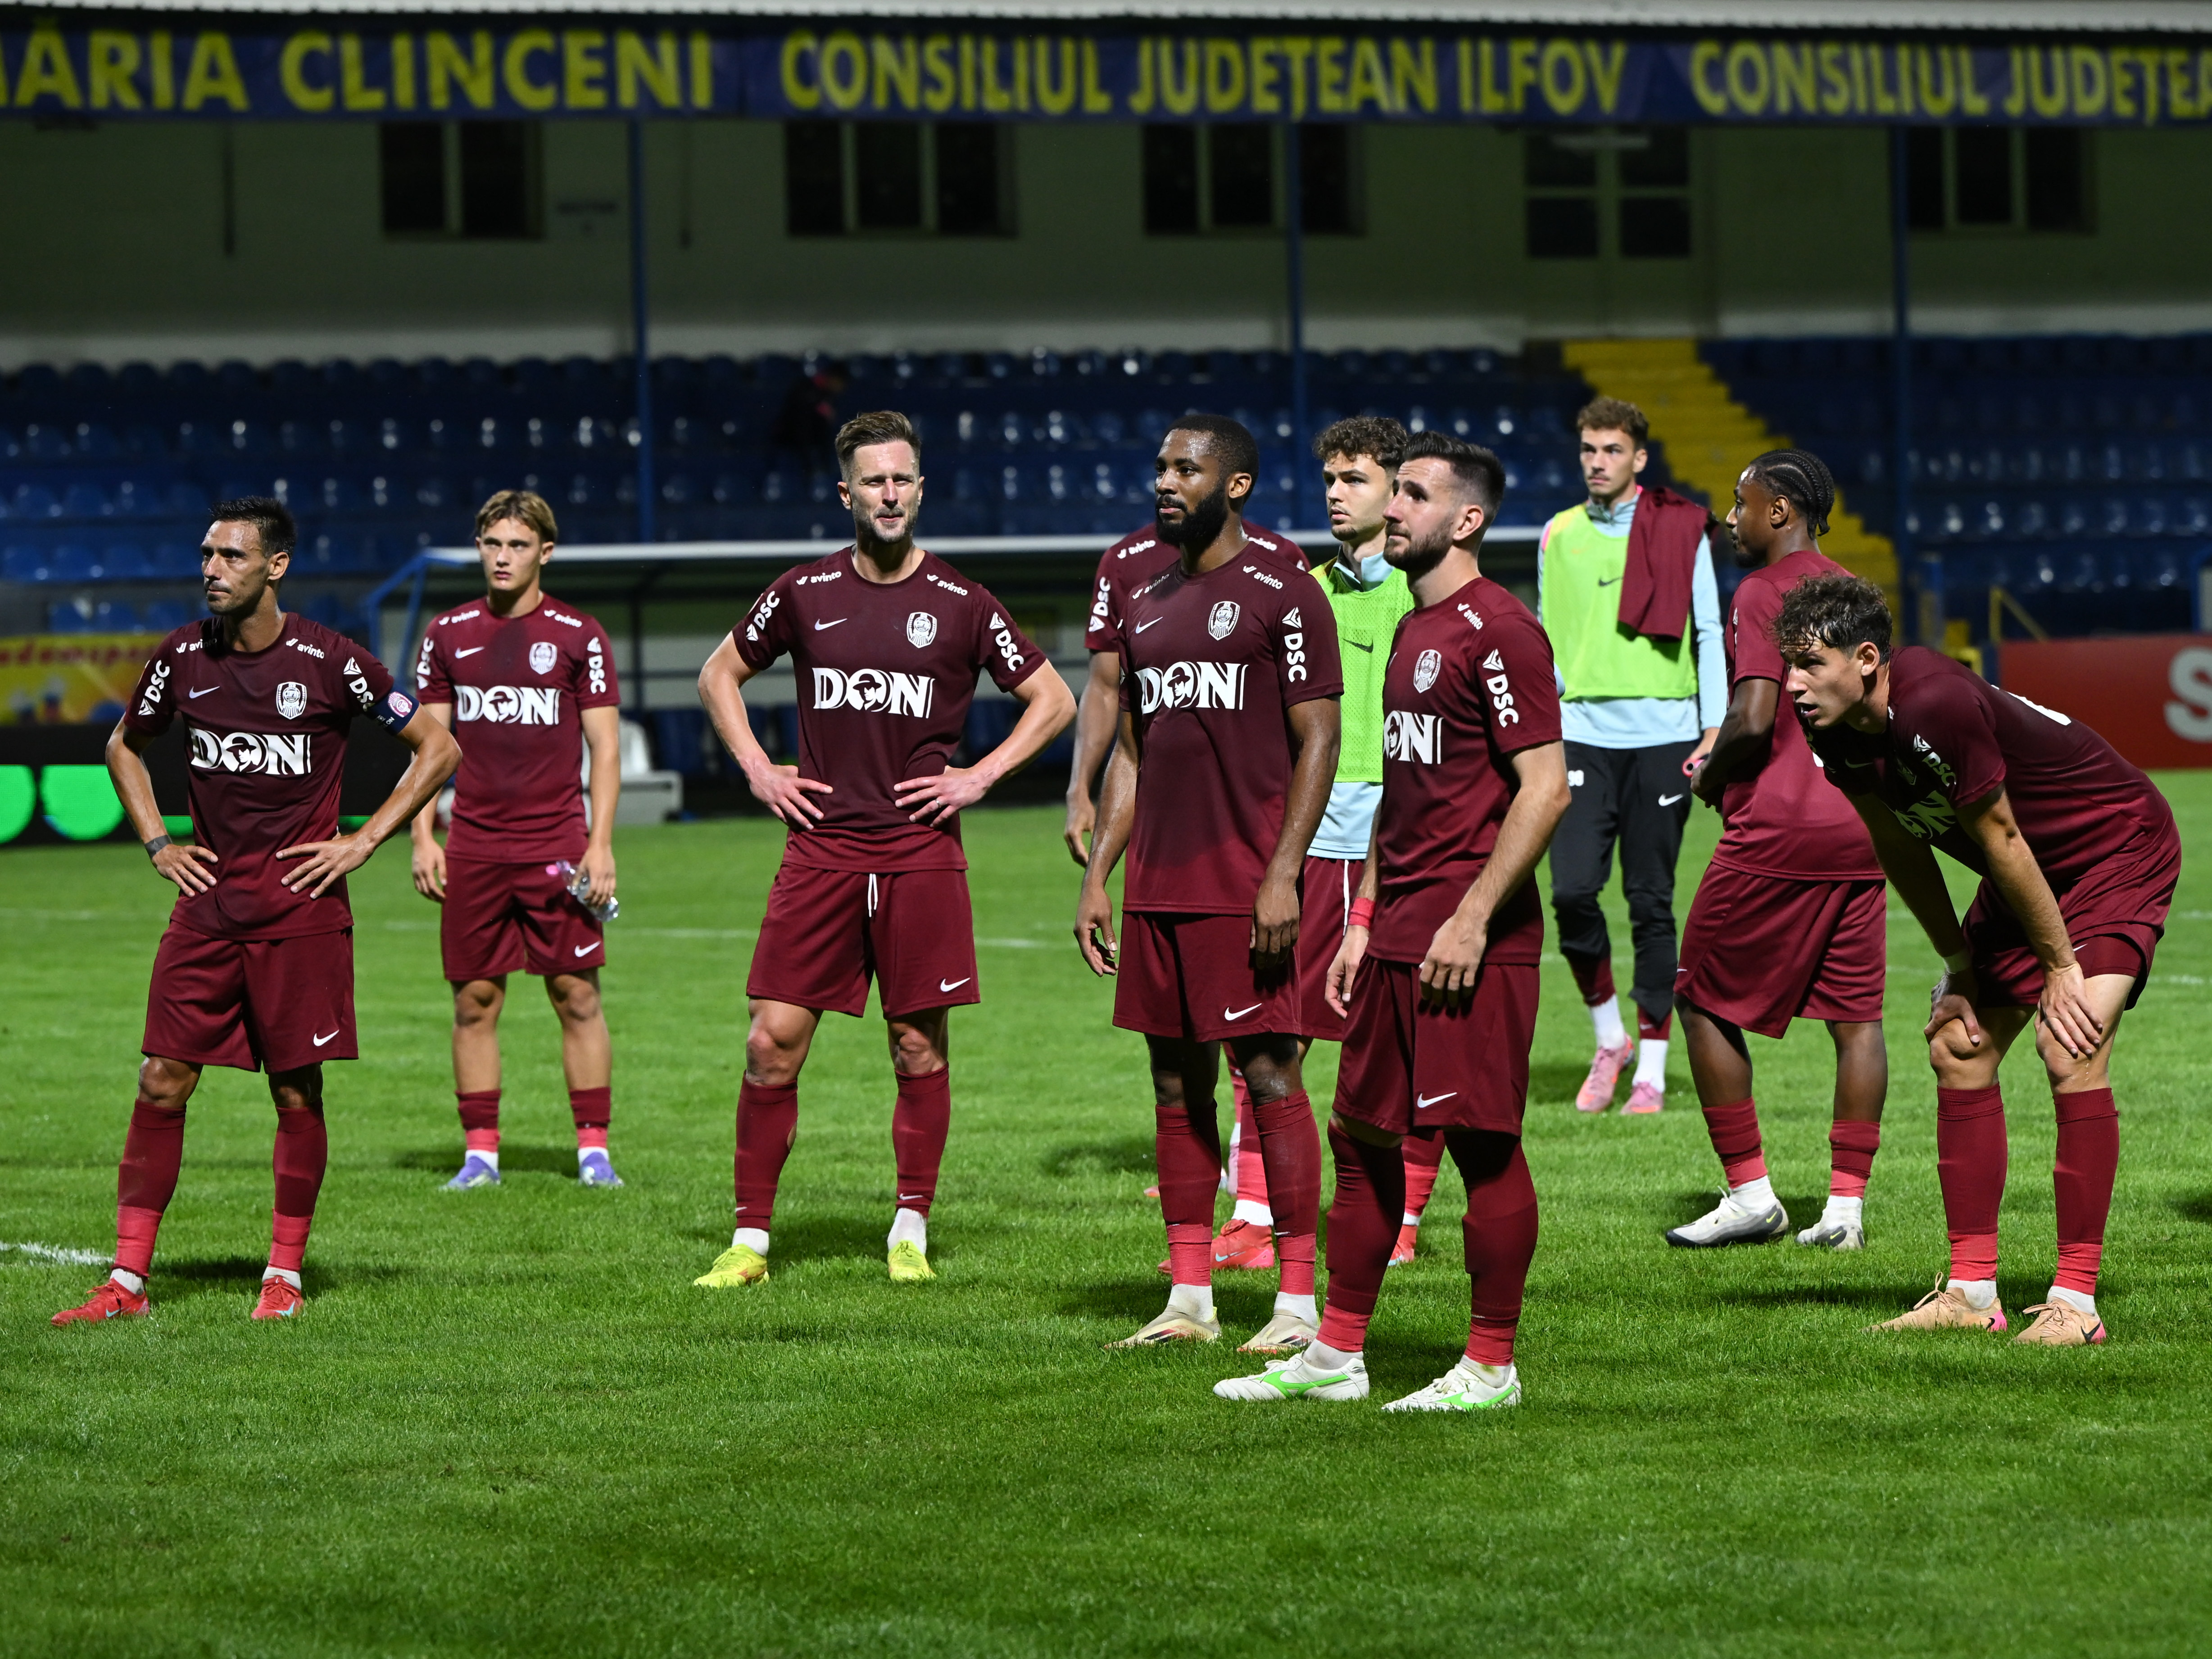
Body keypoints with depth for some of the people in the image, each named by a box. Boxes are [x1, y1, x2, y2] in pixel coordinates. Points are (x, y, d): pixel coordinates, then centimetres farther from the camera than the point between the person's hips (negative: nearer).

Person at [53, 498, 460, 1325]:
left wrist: (364, 841, -5)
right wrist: (157, 843, 10)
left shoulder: (330, 662, -7)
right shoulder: (183, 656, 4)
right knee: (161, 1082, -2)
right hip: (205, 906, 3)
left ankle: (285, 1274, 14)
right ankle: (127, 1279, 1)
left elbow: (438, 746, 0)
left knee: (297, 1092, 1)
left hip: (300, 908, -3)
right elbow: (125, 746, 23)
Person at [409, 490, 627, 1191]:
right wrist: (423, 837, 3)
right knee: (474, 1002, 3)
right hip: (473, 847, 2)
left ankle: (594, 1150, 3)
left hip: (556, 844, -2)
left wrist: (601, 844, -7)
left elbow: (605, 746, 1)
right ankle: (480, 1153, 8)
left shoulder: (579, 635, 2)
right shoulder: (448, 634, 8)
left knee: (577, 998, -2)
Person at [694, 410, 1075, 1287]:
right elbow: (720, 674, 20)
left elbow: (1053, 699, 10)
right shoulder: (803, 592, 5)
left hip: (921, 848, -1)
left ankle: (911, 1232, 15)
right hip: (820, 845, 1)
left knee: (920, 1047, 3)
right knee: (773, 1041, -4)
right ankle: (750, 1238, 3)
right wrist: (758, 770, 8)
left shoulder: (961, 604, 2)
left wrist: (981, 776, 0)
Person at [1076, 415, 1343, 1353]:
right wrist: (1098, 875, 13)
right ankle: (1189, 1299, 13)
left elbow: (1317, 742, -9)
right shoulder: (1145, 608, 16)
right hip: (1157, 887, 7)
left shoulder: (1283, 597, -5)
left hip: (1247, 885, -7)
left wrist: (1282, 875, -17)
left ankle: (1298, 1300, -2)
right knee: (1176, 1082, 8)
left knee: (1269, 1074, -6)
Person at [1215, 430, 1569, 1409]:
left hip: (1472, 943, -10)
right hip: (1396, 939, 10)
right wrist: (1364, 920, 19)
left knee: (1482, 1144, -3)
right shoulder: (1413, 630, 17)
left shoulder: (1496, 630, -12)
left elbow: (1544, 787, -17)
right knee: (1362, 1135, 12)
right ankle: (1335, 1355, 20)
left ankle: (1490, 1367, 4)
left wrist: (1472, 918, -20)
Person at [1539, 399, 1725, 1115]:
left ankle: (1651, 1067, 7)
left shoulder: (1681, 530, 2)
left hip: (1662, 738, -2)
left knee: (1652, 903, 0)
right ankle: (1609, 1037, 11)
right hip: (1585, 737, 2)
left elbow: (1708, 633, 2)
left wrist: (1714, 728, -5)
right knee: (1572, 891, -11)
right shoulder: (1558, 537, 11)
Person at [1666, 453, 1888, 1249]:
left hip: (1778, 829, -7)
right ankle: (1846, 1203, 4)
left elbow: (1753, 720, -19)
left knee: (1705, 1002, 4)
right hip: (1862, 825, 7)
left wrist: (1710, 774, 0)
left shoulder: (1763, 593, -9)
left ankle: (1749, 1193, 2)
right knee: (1856, 1015, 6)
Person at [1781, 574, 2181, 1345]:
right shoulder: (1837, 729, -10)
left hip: (2118, 853, -9)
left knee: (2072, 1056, -21)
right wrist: (1959, 966, 6)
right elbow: (1899, 847, 4)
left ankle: (2075, 1301, -17)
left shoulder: (1935, 706, -35)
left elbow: (1999, 839, -26)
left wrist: (2059, 967, -17)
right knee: (1957, 1048, 4)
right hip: (2032, 873, 9)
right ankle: (1971, 1291, 9)